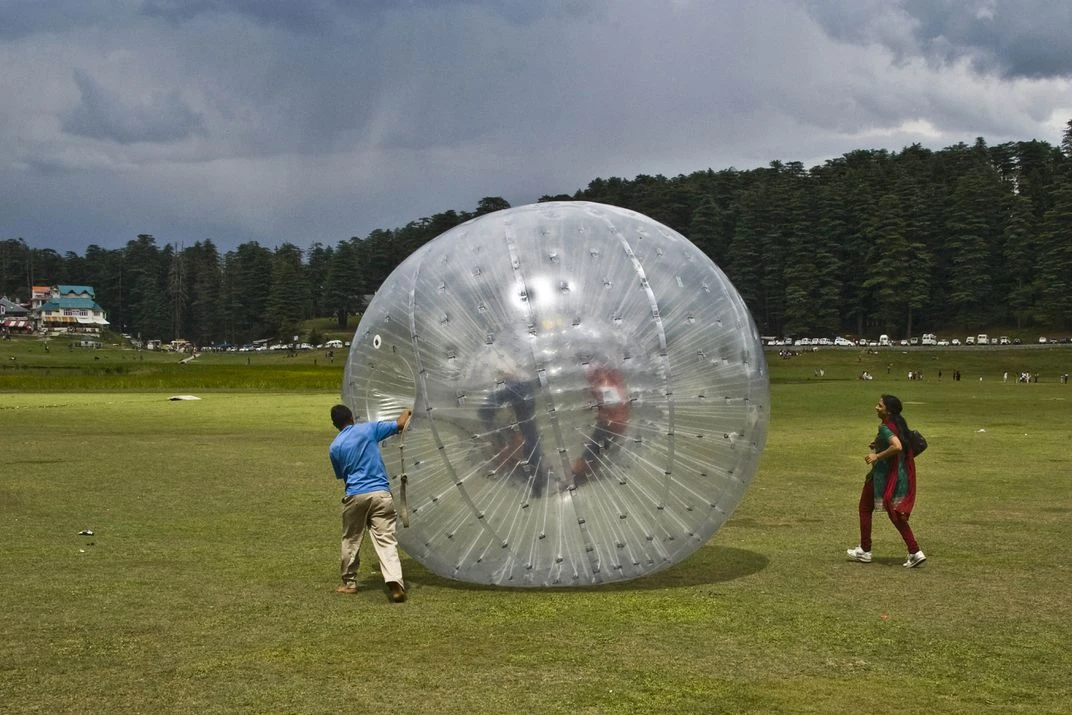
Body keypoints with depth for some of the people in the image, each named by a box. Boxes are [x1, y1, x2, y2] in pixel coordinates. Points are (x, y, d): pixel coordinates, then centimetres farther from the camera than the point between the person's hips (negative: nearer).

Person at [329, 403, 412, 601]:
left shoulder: (334, 447, 5)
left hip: (354, 496, 1)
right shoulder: (369, 429, 2)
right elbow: (400, 424, 5)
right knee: (386, 540, -4)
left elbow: (341, 475, 15)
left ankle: (349, 583, 28)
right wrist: (406, 413, 26)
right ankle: (395, 582, -20)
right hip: (380, 494, -1)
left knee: (351, 541, 18)